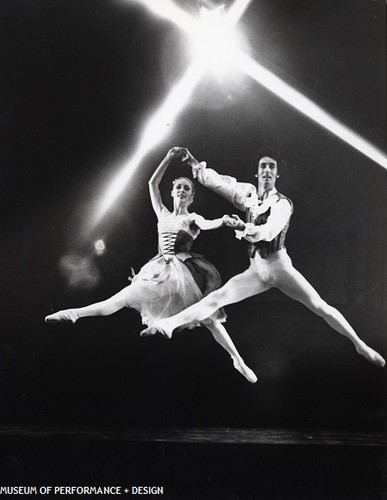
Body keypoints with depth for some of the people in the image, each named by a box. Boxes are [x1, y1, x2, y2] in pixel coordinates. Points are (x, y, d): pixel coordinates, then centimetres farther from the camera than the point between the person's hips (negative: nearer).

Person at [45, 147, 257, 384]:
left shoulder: (193, 218, 3)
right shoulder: (163, 213, 15)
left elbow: (207, 225, -19)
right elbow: (152, 183, 12)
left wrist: (224, 220, -40)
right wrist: (169, 158, 7)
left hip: (184, 269, -3)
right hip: (160, 269, 3)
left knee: (208, 318, -8)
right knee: (123, 298, -8)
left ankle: (238, 360, -2)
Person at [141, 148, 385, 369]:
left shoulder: (283, 203, -6)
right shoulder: (250, 194, 9)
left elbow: (267, 232, -24)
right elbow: (220, 182, 8)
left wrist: (243, 228, -42)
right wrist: (196, 165, -5)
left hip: (279, 265, -3)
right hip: (256, 270, 3)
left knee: (320, 306, -11)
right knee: (217, 298, -13)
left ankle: (360, 345, -2)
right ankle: (168, 324, -23)